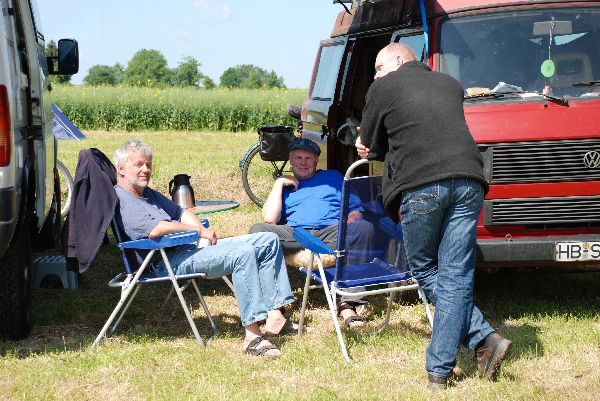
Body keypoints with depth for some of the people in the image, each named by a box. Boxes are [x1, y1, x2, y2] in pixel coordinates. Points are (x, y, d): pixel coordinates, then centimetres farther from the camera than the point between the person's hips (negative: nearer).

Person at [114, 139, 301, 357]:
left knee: (269, 241, 4)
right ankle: (252, 336, -34)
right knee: (243, 253, -31)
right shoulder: (119, 199, -7)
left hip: (193, 247, 11)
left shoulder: (149, 194, 27)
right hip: (170, 261, -11)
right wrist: (198, 231, -11)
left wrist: (200, 230, 4)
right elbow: (154, 229, -20)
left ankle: (274, 317, -2)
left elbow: (181, 212, 27)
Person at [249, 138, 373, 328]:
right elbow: (269, 219, 9)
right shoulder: (285, 187, 28)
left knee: (364, 228, -32)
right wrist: (279, 183, 13)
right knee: (259, 230, -28)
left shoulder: (332, 177, 28)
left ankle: (347, 305, -41)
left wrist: (347, 225, -5)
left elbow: (355, 211, 18)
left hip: (332, 234, -1)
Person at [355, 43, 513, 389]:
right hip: (468, 181, 4)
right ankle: (440, 369, -2)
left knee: (424, 270, 10)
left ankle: (484, 339, -3)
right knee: (456, 276, 3)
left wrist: (378, 150, 40)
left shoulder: (383, 88, 12)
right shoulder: (450, 84, 27)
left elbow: (369, 143, 18)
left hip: (420, 184, -4)